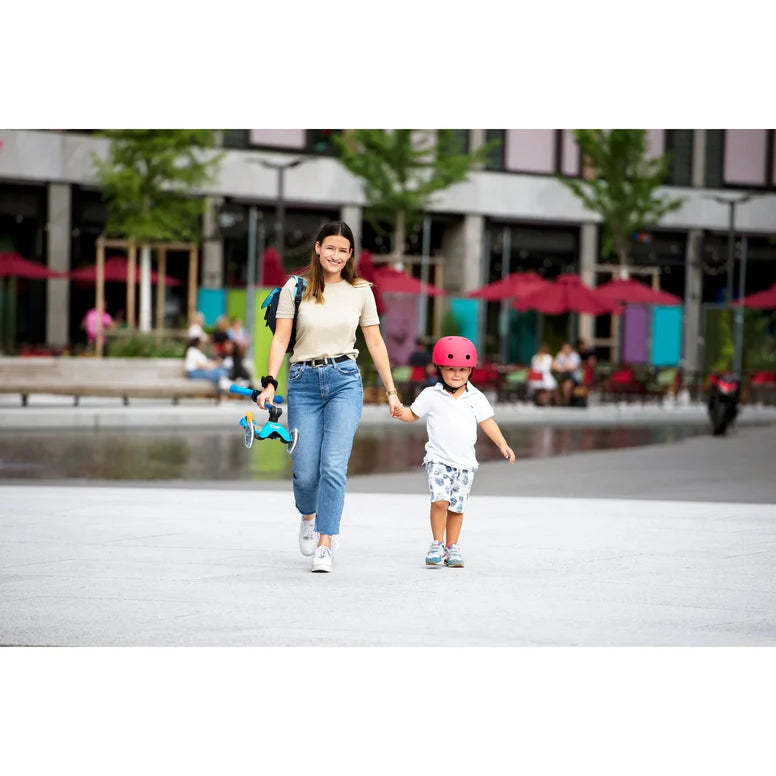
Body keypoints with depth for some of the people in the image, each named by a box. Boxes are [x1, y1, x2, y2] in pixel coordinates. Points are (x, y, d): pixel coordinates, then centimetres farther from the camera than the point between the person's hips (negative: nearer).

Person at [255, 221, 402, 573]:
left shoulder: (360, 291, 6)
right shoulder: (295, 288, 2)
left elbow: (375, 343, 11)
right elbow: (280, 338, 0)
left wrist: (391, 390, 11)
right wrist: (270, 382, -11)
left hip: (344, 380, 0)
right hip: (303, 381, 0)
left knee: (334, 466, -13)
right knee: (305, 472, 0)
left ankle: (324, 547, -9)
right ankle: (308, 516, 35)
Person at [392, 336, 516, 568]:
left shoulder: (476, 398, 5)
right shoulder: (431, 395, 1)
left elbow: (487, 422, 7)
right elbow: (414, 414, 7)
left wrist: (503, 445, -3)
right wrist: (402, 413, -15)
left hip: (465, 462, 2)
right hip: (438, 459, -2)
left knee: (457, 507, 4)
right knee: (440, 499, -20)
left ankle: (452, 546, 17)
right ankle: (437, 543, -7)